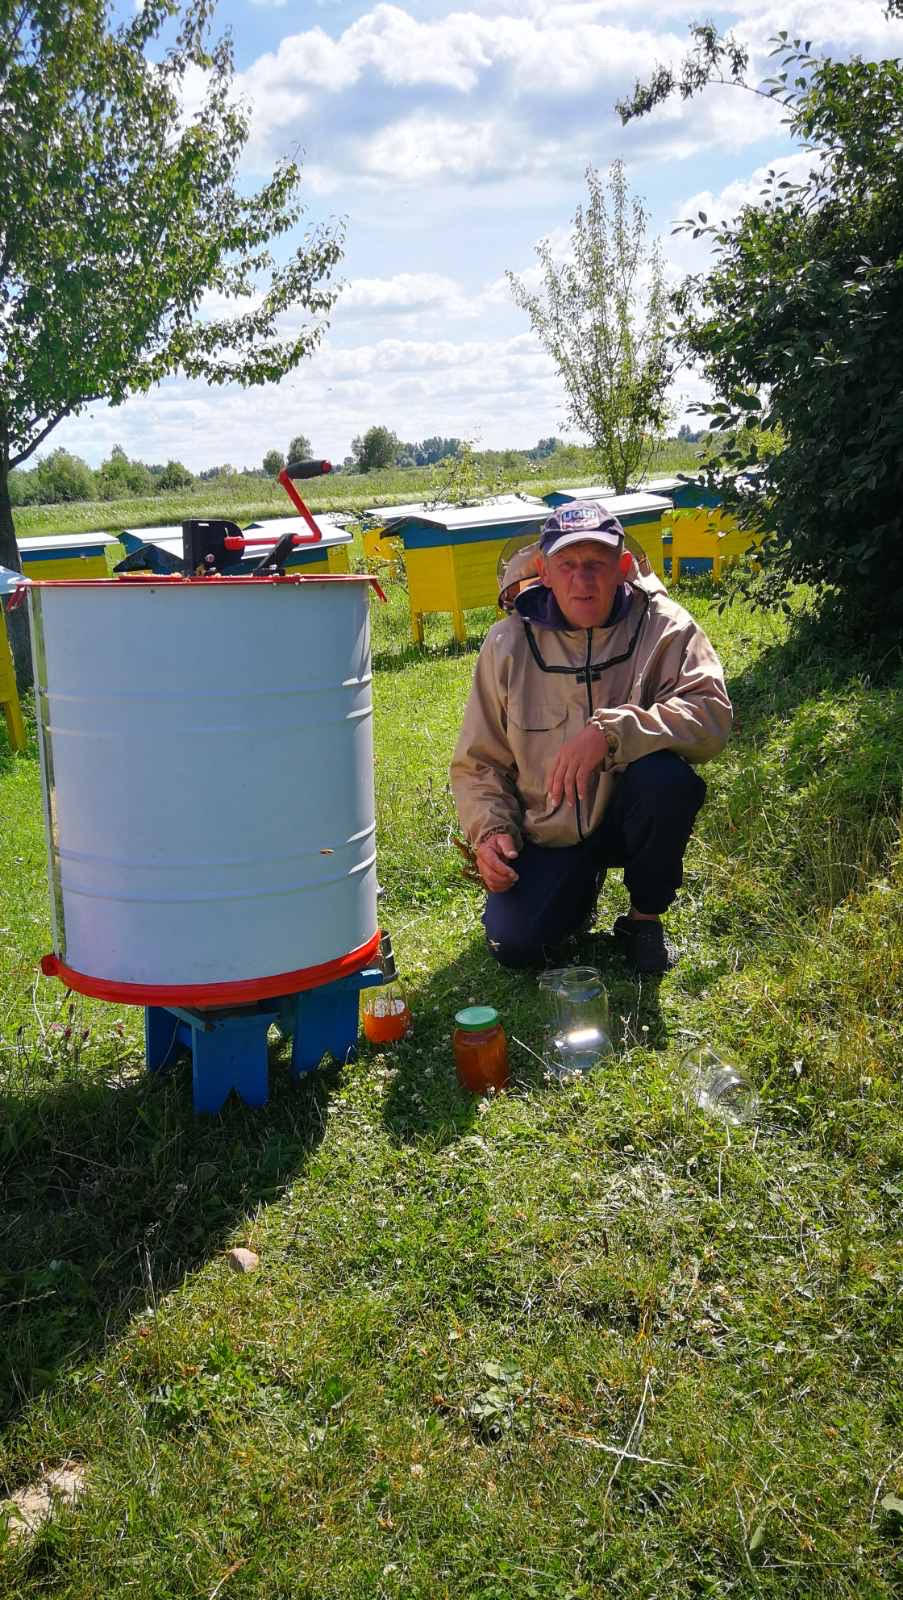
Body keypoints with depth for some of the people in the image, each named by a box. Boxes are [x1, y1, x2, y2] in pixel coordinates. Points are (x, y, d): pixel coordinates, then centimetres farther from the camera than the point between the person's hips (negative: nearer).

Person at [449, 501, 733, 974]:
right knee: (514, 945, -17)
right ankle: (582, 887, 20)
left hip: (627, 813, -1)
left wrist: (610, 731, -38)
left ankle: (644, 917, -5)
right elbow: (477, 761, 2)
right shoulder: (509, 643, -5)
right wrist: (489, 829, -15)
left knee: (669, 778, -33)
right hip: (548, 834, 1)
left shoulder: (663, 627, -10)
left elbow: (712, 715, -26)